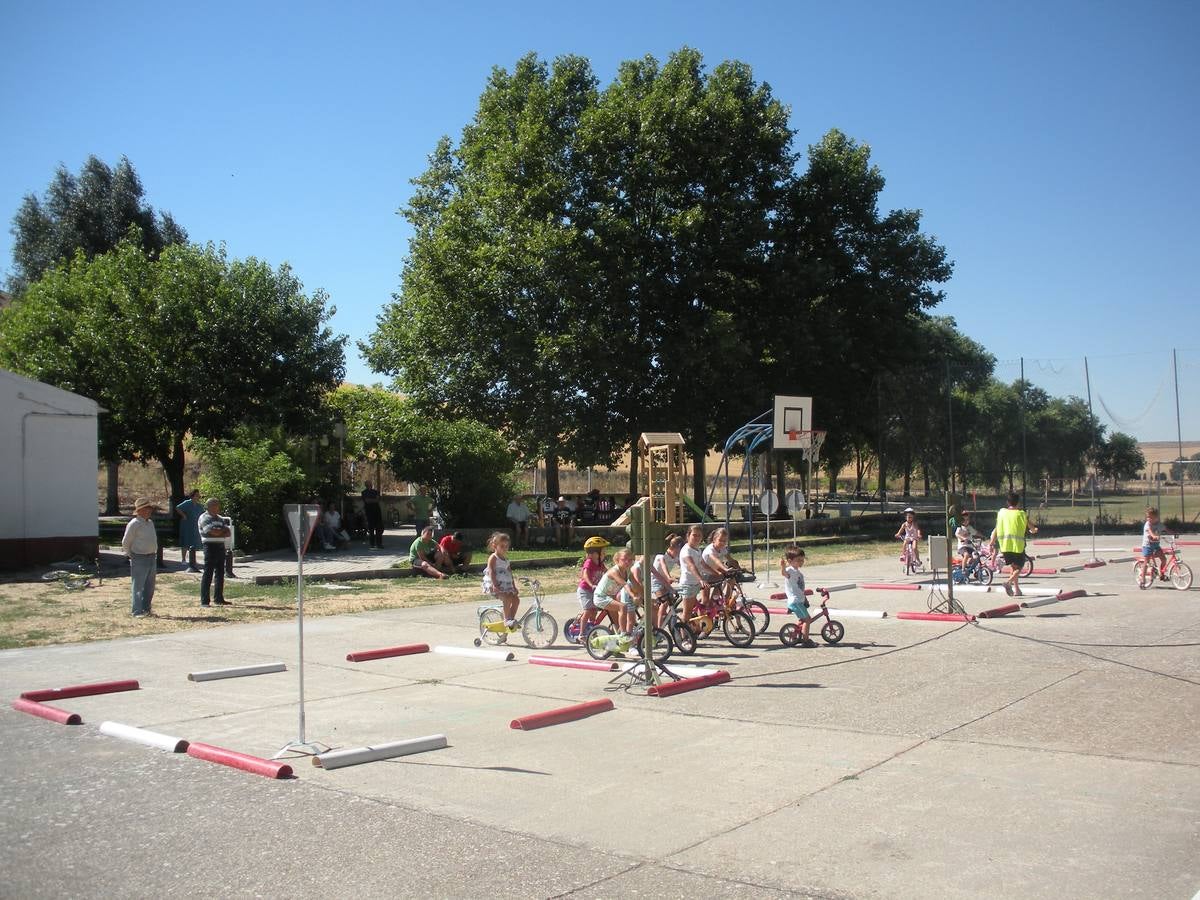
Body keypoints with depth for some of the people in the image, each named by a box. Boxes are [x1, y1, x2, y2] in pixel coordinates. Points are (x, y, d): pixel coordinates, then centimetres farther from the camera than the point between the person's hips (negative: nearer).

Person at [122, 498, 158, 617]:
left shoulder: (150, 523, 13)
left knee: (149, 587, 12)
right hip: (139, 559, -8)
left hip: (152, 558, 8)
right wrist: (131, 555, -3)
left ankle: (146, 609, 21)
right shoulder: (134, 524, -12)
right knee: (138, 587, -4)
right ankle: (137, 612, 0)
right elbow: (125, 543, -8)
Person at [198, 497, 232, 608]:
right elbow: (212, 531, -18)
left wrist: (218, 532, -9)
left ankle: (218, 599, 16)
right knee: (208, 573, -7)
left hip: (221, 546, 8)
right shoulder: (204, 518, -5)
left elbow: (228, 533, 10)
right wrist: (222, 530, 0)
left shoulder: (220, 518, 19)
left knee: (220, 573, 10)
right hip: (210, 546, -8)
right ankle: (204, 601, -6)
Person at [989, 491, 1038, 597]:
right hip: (1018, 545, -3)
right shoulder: (1021, 514, -3)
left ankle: (1017, 590, 17)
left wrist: (992, 542, 4)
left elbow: (996, 529, 0)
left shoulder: (1001, 513, 2)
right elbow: (1032, 529, 5)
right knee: (1018, 568, 4)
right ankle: (1009, 582, -22)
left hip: (1005, 545, 4)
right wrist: (1034, 530, 28)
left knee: (1013, 567, 18)